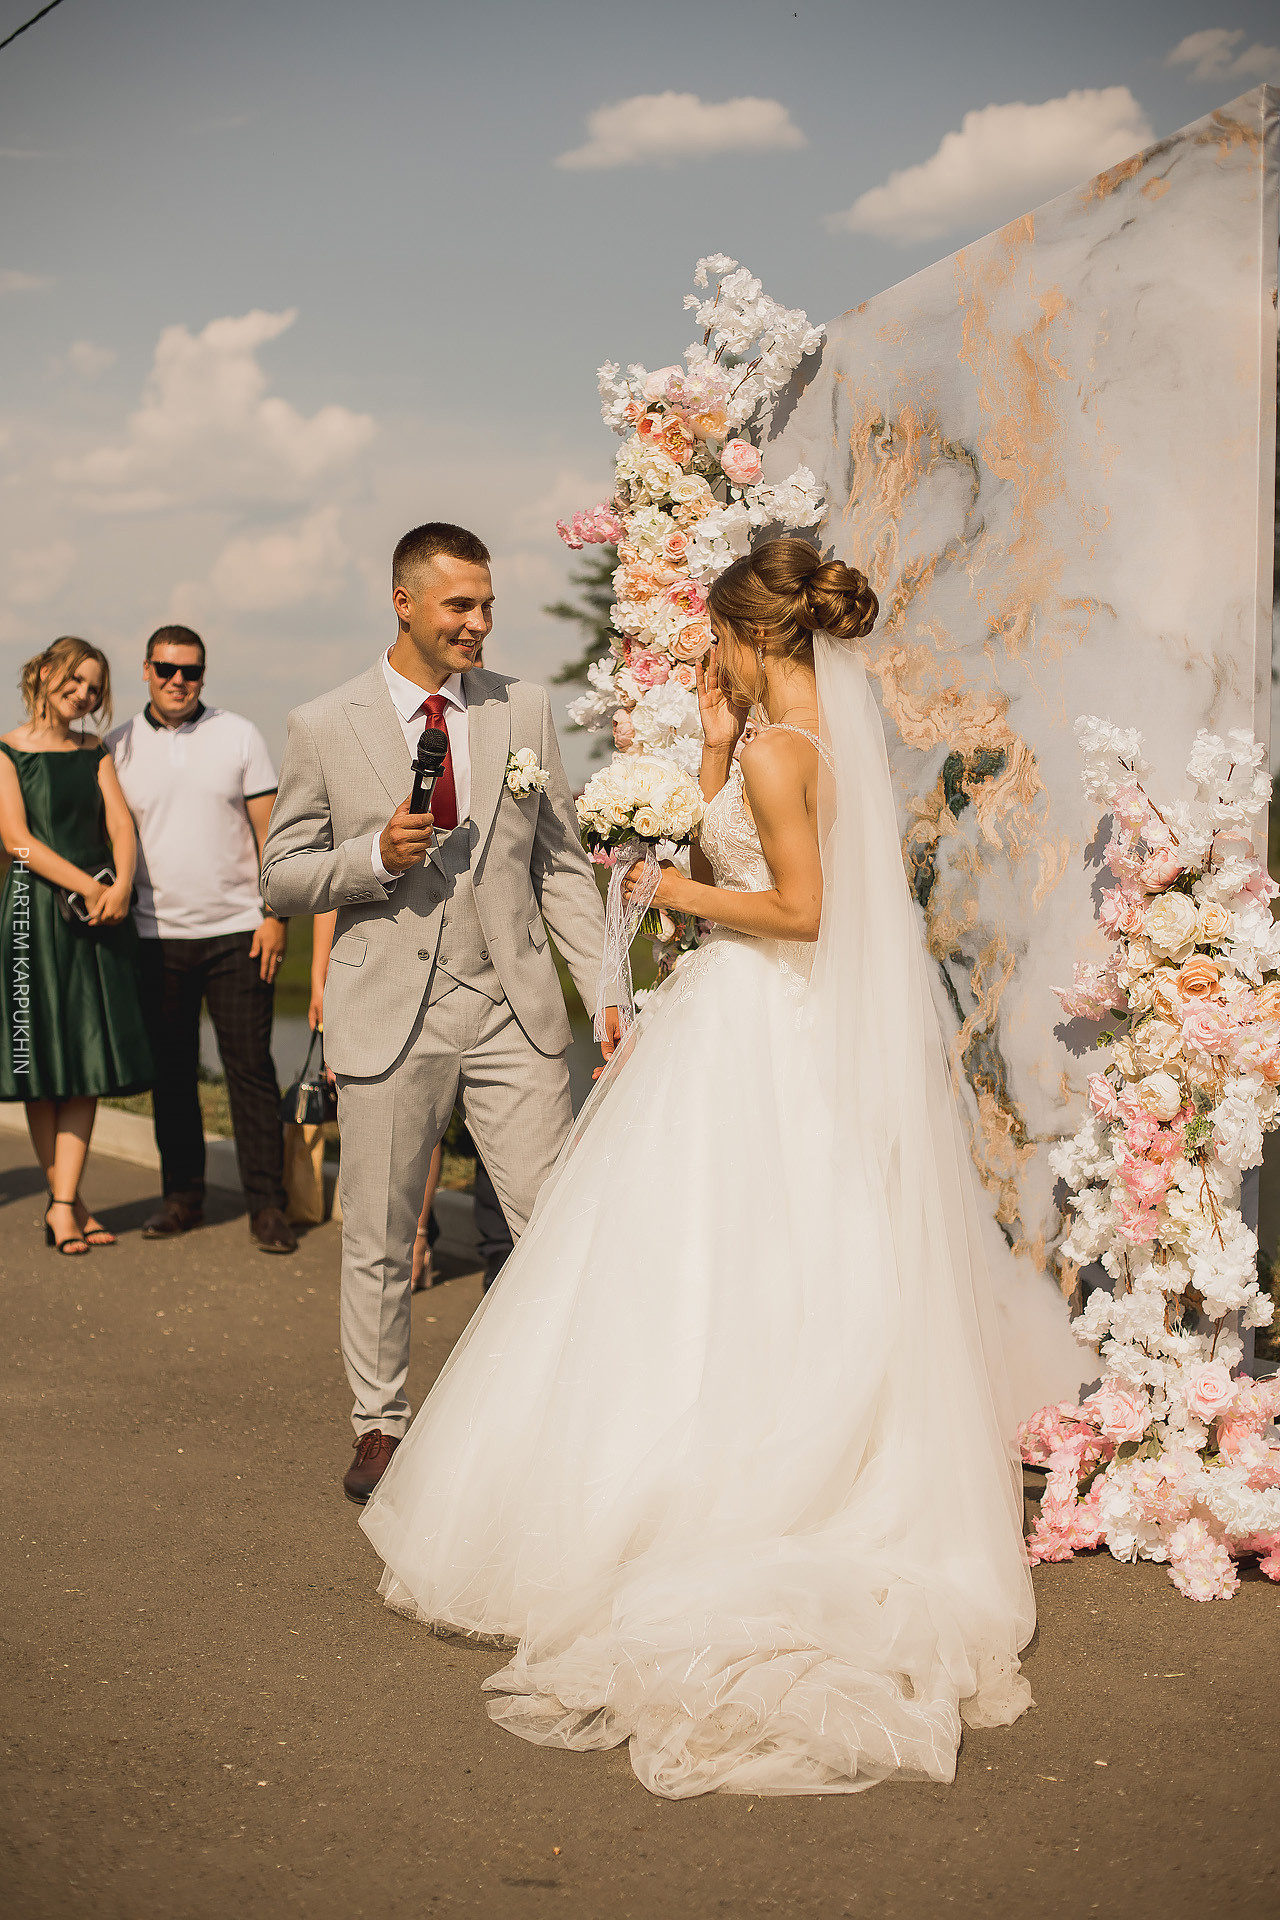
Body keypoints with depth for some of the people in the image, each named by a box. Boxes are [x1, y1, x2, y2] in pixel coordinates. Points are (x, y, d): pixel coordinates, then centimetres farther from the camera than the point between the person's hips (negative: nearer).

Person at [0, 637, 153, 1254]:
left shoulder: (96, 753, 15)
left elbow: (121, 826, 5)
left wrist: (121, 885, -15)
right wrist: (86, 886, -16)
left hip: (102, 913, 5)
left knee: (91, 1063, -1)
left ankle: (62, 1205, 0)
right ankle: (67, 1200, 10)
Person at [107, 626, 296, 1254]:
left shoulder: (238, 735, 2)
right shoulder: (119, 747, 6)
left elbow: (270, 828, 1)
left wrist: (275, 913, -6)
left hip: (238, 930, -2)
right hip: (157, 934, 2)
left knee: (251, 1067, -3)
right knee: (170, 1071, 7)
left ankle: (267, 1206, 1)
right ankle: (182, 1196, 18)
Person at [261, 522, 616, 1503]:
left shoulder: (525, 710, 6)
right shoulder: (324, 727, 0)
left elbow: (562, 862, 9)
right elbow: (283, 875, 4)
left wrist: (605, 983, 1)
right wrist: (375, 854, -14)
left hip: (515, 1011, 1)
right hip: (390, 1017, -1)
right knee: (378, 1240, 9)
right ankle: (381, 1423, 26)